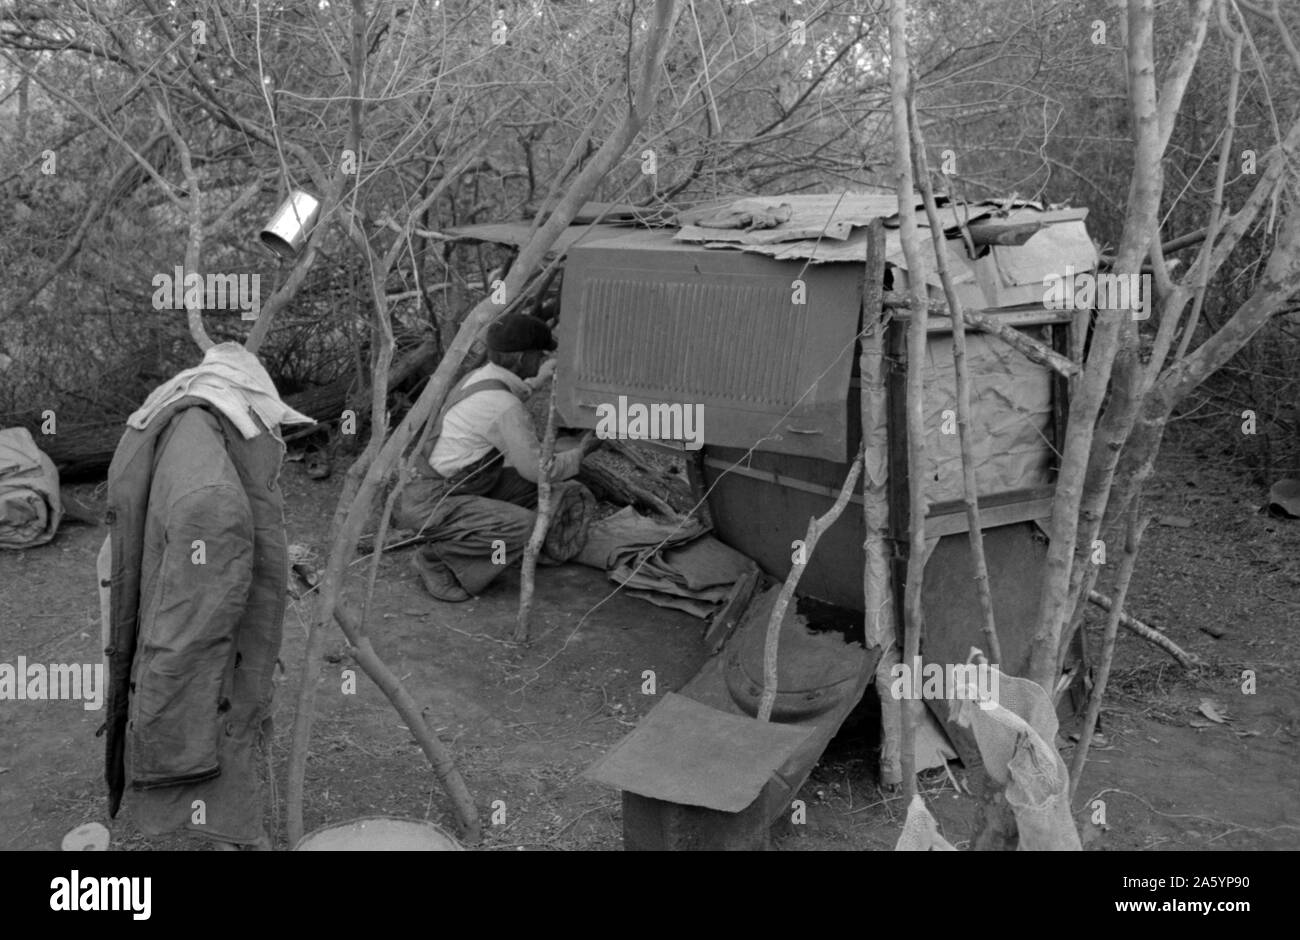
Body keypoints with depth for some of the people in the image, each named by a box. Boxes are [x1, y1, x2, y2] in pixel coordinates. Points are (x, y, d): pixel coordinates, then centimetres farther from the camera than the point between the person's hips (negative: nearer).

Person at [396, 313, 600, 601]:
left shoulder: (480, 377, 4)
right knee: (523, 526, -26)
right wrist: (580, 452, 3)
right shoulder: (506, 408, -23)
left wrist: (537, 380, 34)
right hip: (427, 502, -10)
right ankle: (436, 558, -8)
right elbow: (537, 469, -13)